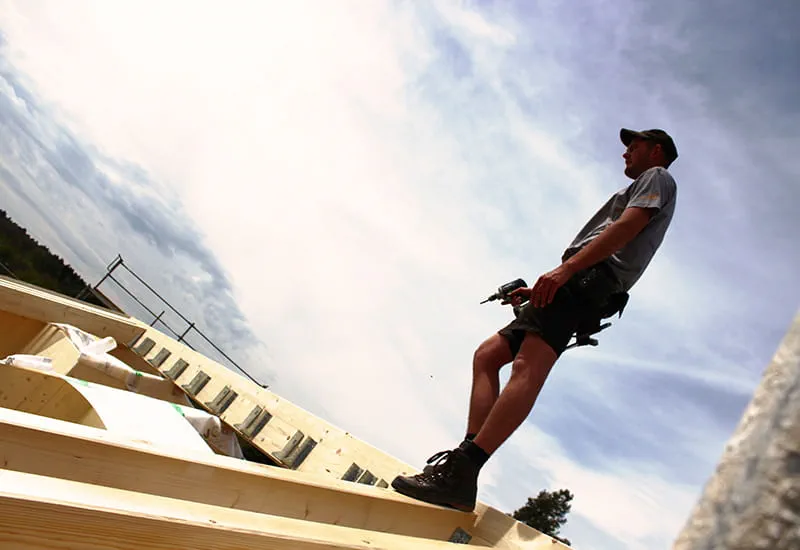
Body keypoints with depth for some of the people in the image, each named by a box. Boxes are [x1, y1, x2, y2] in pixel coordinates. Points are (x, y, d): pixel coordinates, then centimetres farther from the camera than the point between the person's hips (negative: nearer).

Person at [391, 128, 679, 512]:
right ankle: (463, 468, -13)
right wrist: (538, 290, 25)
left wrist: (565, 268, -21)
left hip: (588, 276, -10)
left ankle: (461, 471, -42)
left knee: (528, 367, -29)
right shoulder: (641, 189, 40)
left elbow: (628, 226, -8)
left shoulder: (657, 177, 13)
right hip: (577, 282, 10)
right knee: (488, 355, 0)